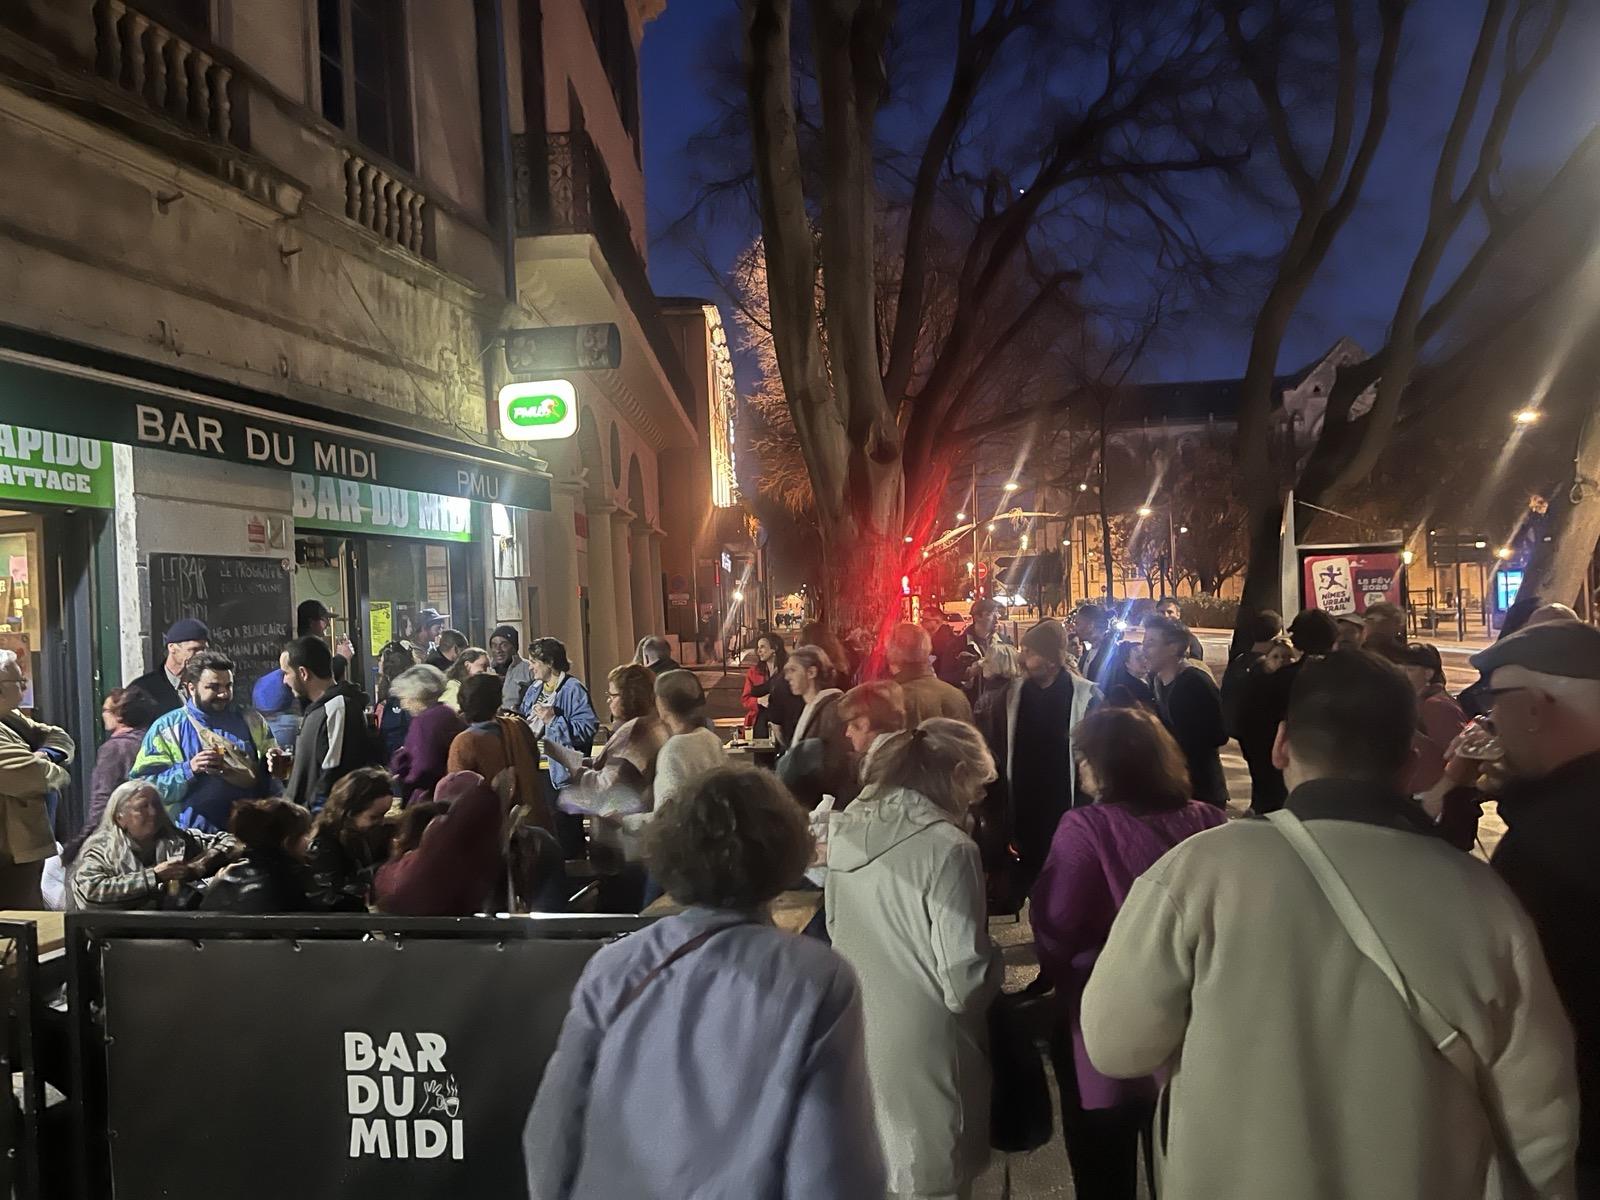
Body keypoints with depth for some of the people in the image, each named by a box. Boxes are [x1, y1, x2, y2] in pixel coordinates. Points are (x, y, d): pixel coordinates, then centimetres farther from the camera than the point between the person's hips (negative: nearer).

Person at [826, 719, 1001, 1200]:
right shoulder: (947, 849, -22)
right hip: (922, 1056, -6)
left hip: (855, 1041, 6)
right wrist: (994, 959, -1)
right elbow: (965, 983, -20)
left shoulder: (845, 831, -2)